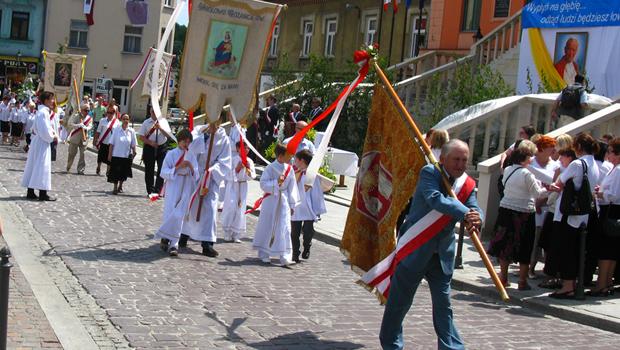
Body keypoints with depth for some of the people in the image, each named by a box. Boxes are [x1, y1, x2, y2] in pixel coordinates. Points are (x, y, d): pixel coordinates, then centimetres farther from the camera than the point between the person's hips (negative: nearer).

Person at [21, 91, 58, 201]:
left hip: (38, 142, 10)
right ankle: (43, 193, -3)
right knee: (42, 167, -6)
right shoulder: (43, 113, -19)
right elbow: (45, 132, -25)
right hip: (43, 143, -10)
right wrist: (53, 137, -7)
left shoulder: (43, 111, 12)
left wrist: (52, 133, 9)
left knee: (34, 166, 11)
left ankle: (30, 192, 16)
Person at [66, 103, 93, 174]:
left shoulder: (89, 118, 6)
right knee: (71, 154, 9)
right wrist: (79, 125, -25)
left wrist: (85, 128, -25)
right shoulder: (75, 116, -4)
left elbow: (90, 126, -3)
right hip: (75, 138, -2)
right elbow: (69, 124, -14)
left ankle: (81, 170, 3)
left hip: (84, 139, 2)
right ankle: (68, 168, 29)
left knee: (83, 155, -4)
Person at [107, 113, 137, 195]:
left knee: (123, 173, 12)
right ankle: (115, 188, 9)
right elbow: (111, 143, -2)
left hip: (127, 156, 2)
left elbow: (133, 145, 3)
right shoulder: (116, 130, -5)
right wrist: (109, 155, -4)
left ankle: (120, 186, 31)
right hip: (116, 155, -2)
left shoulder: (131, 131, -2)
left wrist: (133, 154, -2)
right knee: (116, 172, -1)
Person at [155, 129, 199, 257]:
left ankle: (173, 244, -4)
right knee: (169, 214, -1)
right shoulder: (171, 154, 2)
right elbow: (164, 172, -3)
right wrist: (178, 167, -15)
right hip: (172, 188, -1)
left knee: (179, 216, -7)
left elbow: (196, 176, 9)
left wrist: (191, 167, -12)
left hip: (185, 190, 1)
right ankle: (165, 239, 17)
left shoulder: (191, 156, 9)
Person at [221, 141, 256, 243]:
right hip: (232, 185, -3)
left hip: (243, 186, 3)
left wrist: (248, 170, -15)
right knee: (231, 208, -8)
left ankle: (236, 235, 13)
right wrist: (237, 168, -19)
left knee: (240, 209, 4)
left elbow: (252, 176, 2)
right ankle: (228, 234, 4)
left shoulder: (249, 161, 3)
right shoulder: (233, 159, -6)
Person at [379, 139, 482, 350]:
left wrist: (475, 220, -33)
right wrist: (465, 214, -40)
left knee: (443, 304, 9)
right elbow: (435, 198, -30)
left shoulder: (467, 184, 4)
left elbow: (475, 210, -8)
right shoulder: (429, 173, -13)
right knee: (400, 301, 8)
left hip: (442, 254, 4)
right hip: (415, 249, -4)